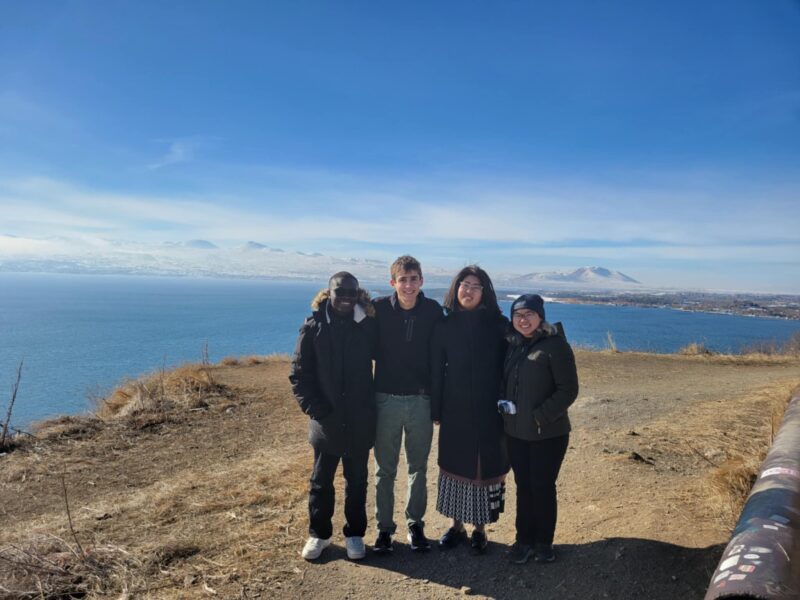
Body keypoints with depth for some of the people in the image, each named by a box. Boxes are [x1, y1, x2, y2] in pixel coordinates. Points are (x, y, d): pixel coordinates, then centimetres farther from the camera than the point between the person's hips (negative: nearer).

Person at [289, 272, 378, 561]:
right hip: (326, 421, 0)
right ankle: (318, 533, 33)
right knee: (321, 481, 14)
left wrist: (372, 406, -4)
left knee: (357, 480, 15)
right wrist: (316, 408, -11)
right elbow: (298, 374, -3)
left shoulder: (369, 326, -4)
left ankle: (355, 534, 32)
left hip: (360, 422, 1)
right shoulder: (313, 327, -6)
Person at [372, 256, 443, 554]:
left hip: (421, 400, 1)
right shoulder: (379, 309, -8)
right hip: (386, 399, -1)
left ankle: (415, 524, 30)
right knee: (385, 469, 10)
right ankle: (384, 528, 25)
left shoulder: (433, 311, -4)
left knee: (419, 468, 14)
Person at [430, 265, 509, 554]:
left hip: (488, 411, -1)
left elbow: (506, 367, -2)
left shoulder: (498, 325, -3)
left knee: (485, 466, 7)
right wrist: (436, 411, -1)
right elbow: (436, 371, 0)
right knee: (455, 464, 11)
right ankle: (456, 525, 29)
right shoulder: (445, 326, -1)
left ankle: (479, 528, 26)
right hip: (454, 411, 1)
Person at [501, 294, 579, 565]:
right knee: (523, 487, 13)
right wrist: (504, 409, 1)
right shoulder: (513, 345, 6)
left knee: (543, 487, 7)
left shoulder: (555, 345, -13)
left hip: (548, 433, -5)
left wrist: (541, 416, -18)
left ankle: (543, 542, 26)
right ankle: (524, 539, 28)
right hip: (516, 432, 5)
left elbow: (569, 389, -15)